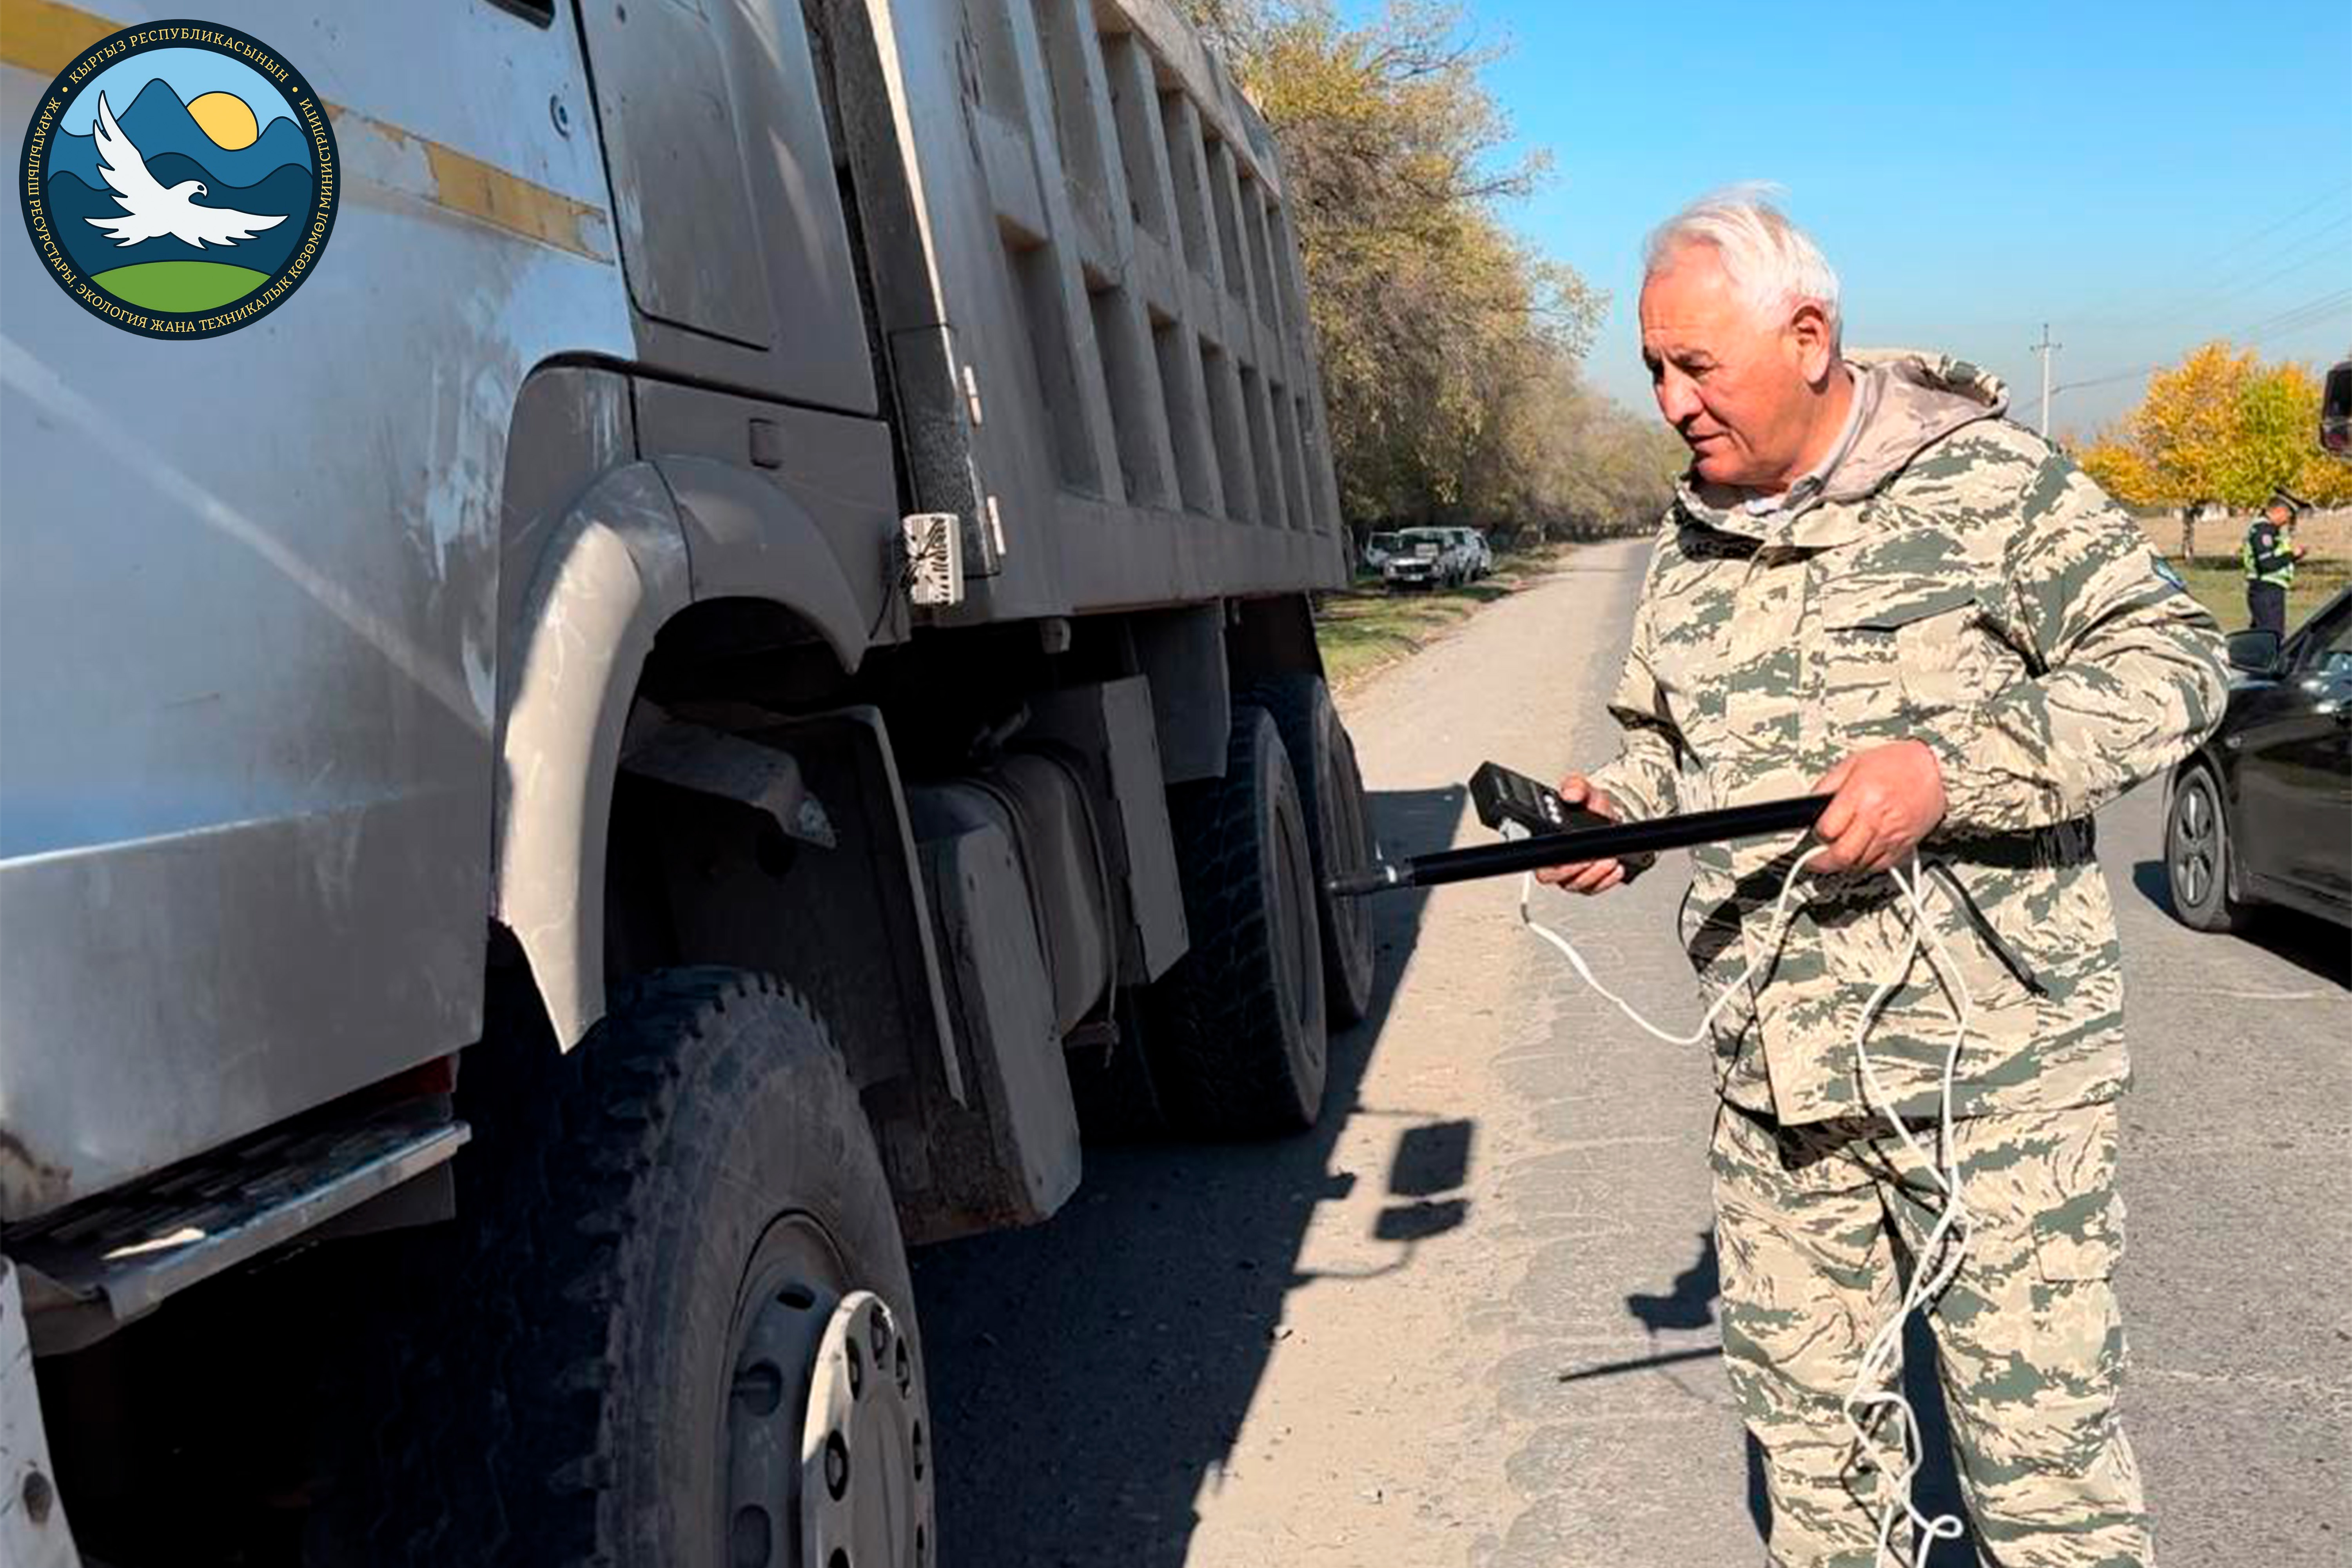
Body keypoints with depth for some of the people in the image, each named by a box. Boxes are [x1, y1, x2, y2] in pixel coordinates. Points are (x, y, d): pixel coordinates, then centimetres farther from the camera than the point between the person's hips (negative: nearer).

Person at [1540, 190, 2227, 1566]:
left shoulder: (1985, 478, -6)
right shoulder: (1690, 543, 11)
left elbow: (2173, 660, -10)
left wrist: (1949, 770, -23)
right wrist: (1619, 809, 0)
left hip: (1992, 1060, -5)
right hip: (1774, 1074, 6)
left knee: (2042, 1446, 2)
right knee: (1804, 1425, 15)